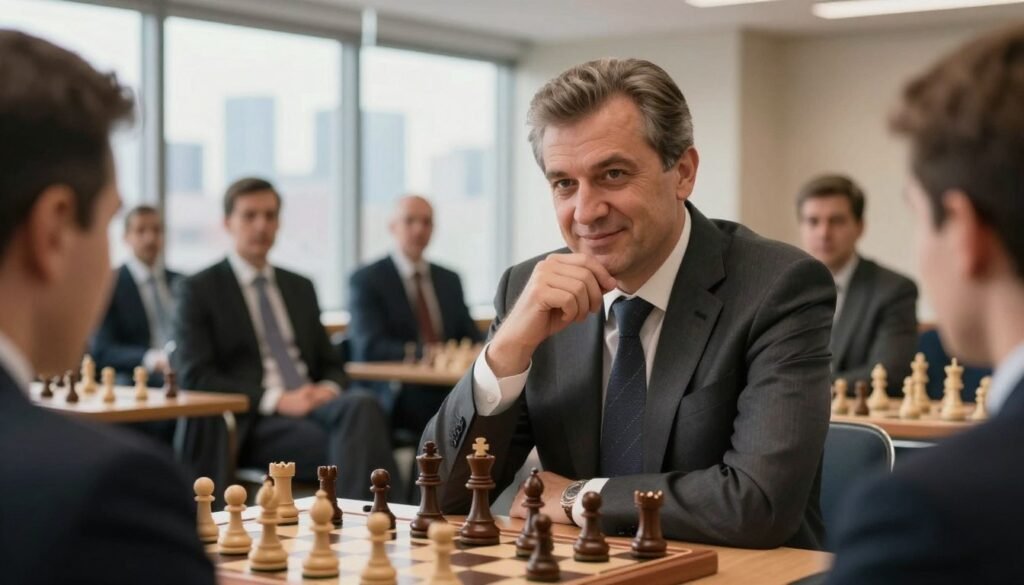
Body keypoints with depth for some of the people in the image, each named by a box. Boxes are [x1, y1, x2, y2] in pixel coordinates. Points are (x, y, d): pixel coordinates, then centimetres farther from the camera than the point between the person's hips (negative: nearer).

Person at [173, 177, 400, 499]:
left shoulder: (300, 287, 22)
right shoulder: (199, 290, 5)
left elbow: (331, 364, 23)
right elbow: (194, 376, -5)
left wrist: (329, 388, -4)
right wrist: (276, 399, -16)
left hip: (312, 406, 5)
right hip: (254, 424, -5)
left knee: (362, 405, -32)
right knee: (353, 448, -33)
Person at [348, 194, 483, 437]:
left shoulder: (450, 280, 20)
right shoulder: (366, 280, 3)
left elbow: (472, 339, 17)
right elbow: (370, 348, -10)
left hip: (449, 386, 5)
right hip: (394, 395, -5)